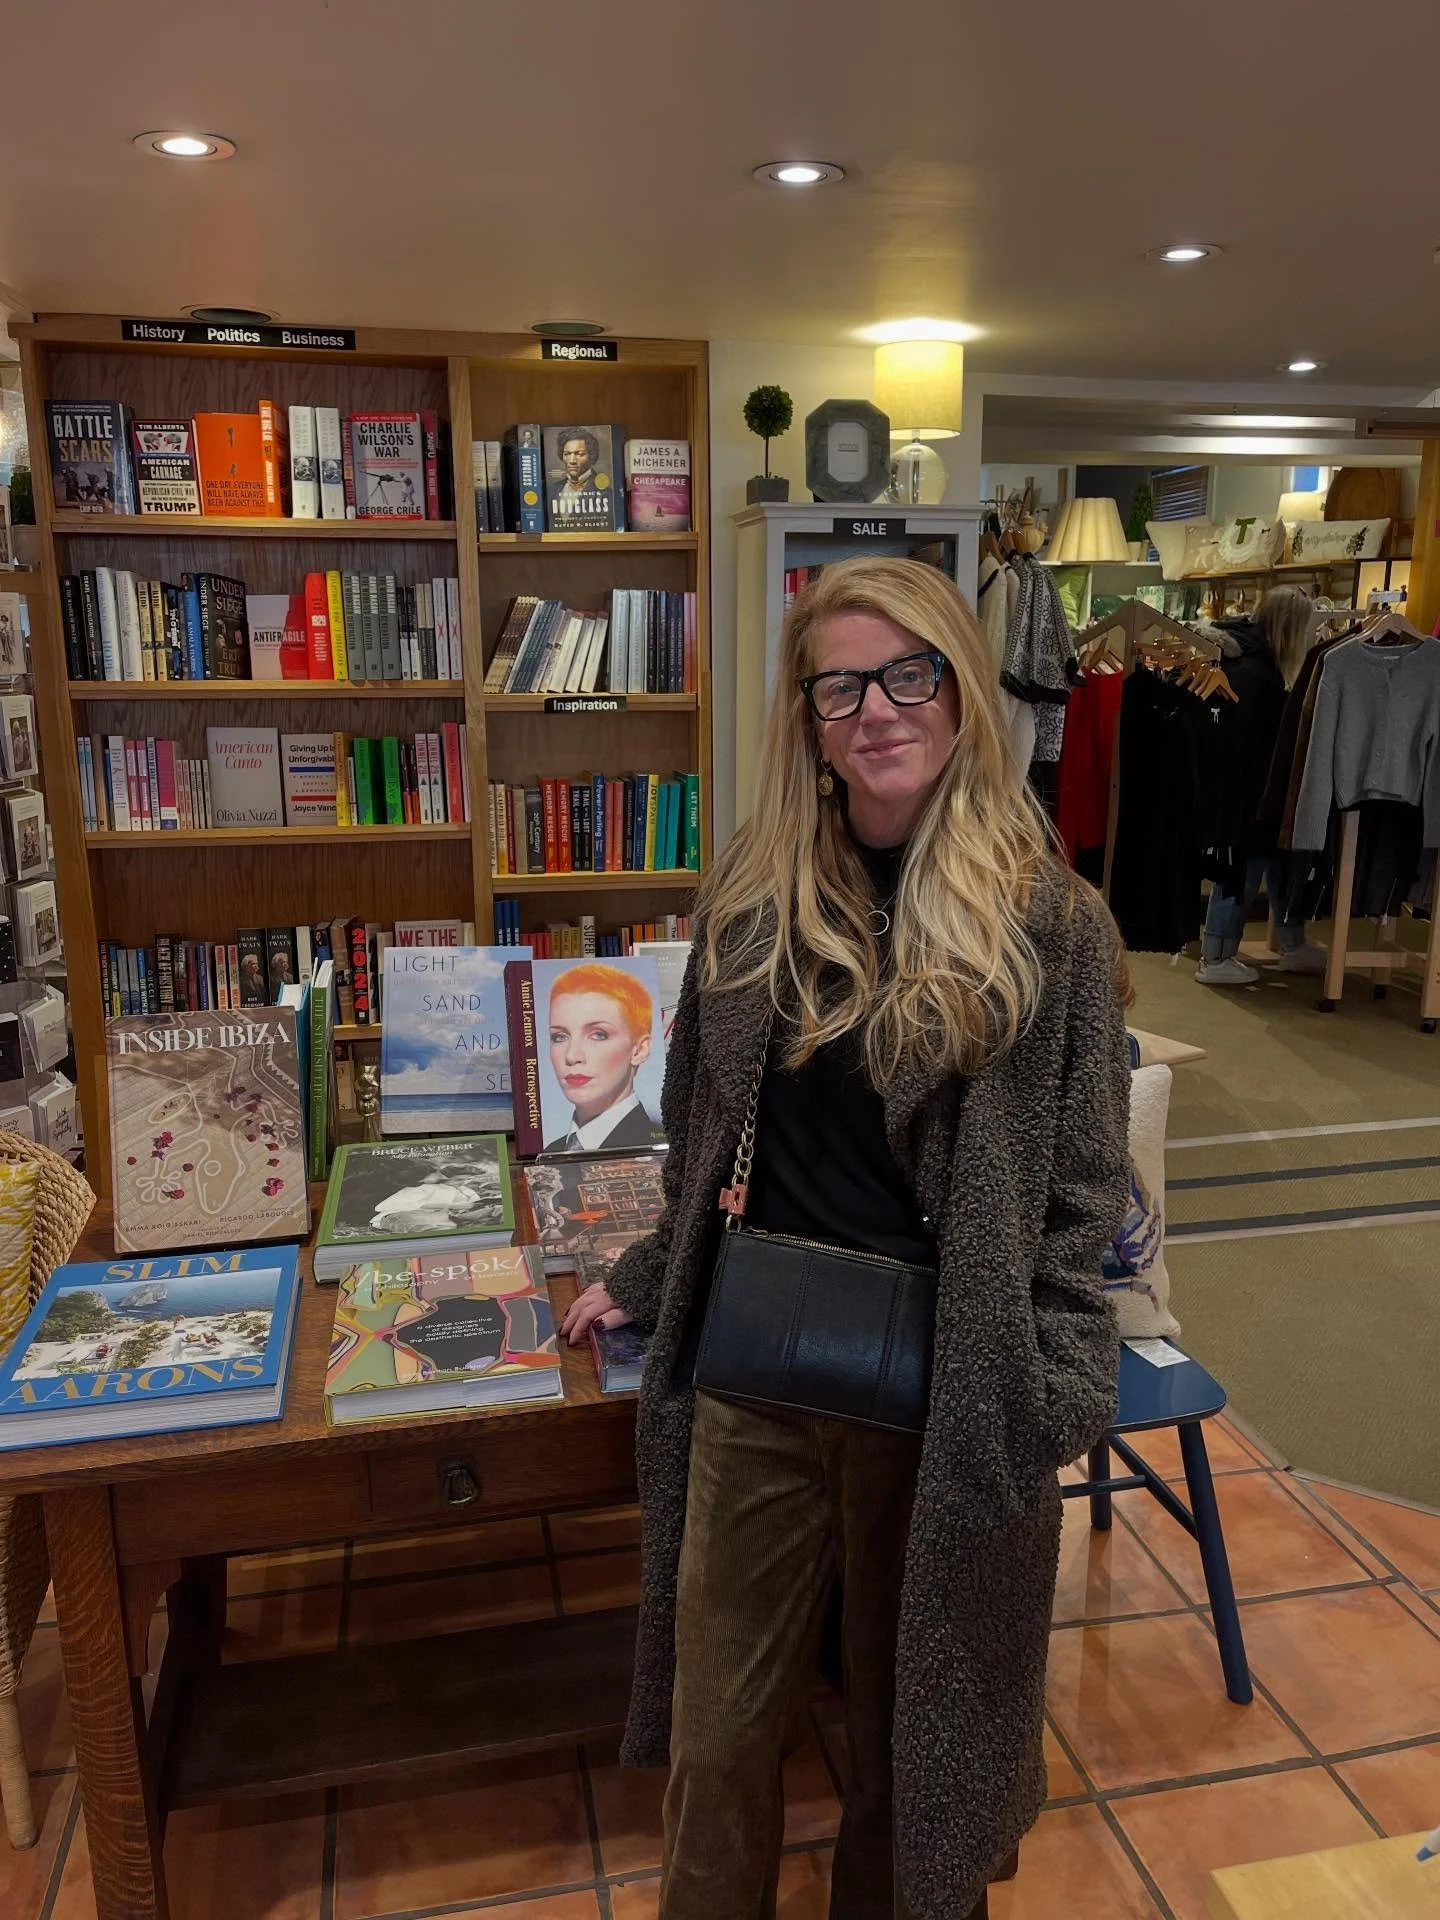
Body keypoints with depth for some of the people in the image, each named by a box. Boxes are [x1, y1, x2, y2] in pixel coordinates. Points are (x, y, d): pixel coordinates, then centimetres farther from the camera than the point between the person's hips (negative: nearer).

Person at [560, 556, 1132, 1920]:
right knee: (715, 1733, 17)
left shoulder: (1051, 922, -9)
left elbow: (1082, 1192, -5)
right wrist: (644, 1283, 17)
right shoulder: (751, 894, 0)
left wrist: (1054, 1400, -9)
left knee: (908, 1718, 19)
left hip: (948, 1394, -2)